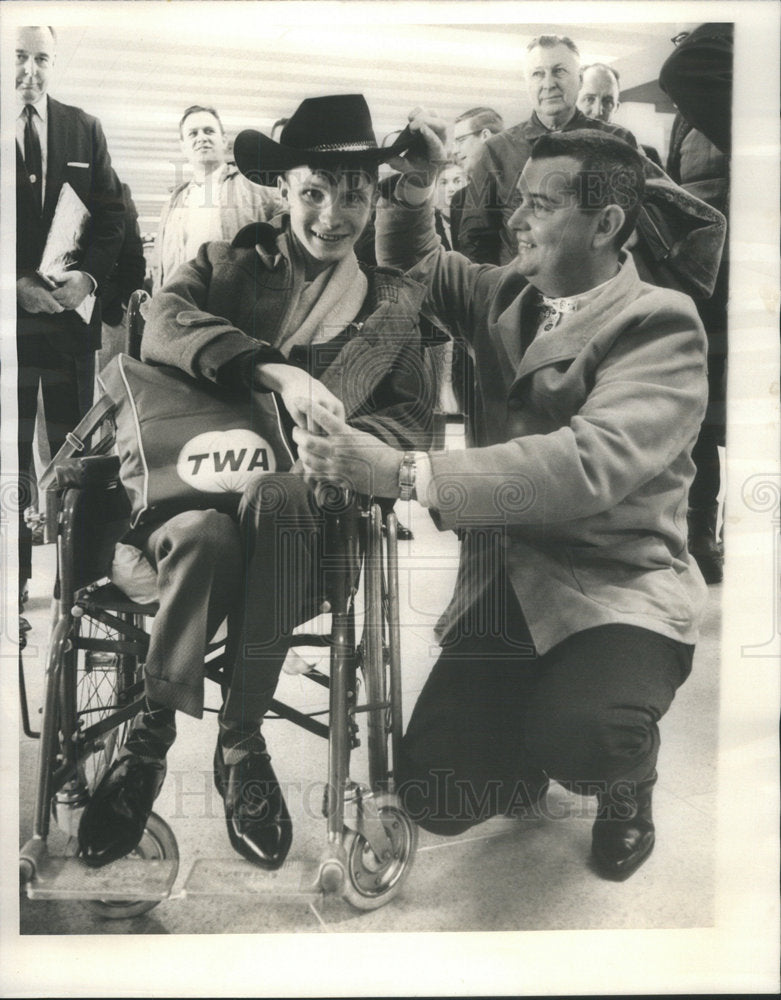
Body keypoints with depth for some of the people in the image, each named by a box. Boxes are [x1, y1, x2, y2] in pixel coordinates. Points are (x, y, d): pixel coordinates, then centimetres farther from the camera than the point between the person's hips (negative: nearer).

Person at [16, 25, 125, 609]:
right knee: (10, 449, 2)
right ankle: (14, 577, 10)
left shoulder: (84, 130, 12)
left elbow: (112, 213, 8)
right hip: (10, 312, -1)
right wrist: (16, 285, -11)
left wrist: (88, 275, -8)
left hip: (72, 313, 2)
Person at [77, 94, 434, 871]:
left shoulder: (393, 302, 18)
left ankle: (239, 743, -21)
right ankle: (151, 733, -12)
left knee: (276, 495, -36)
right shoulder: (227, 262, 16)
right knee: (206, 536, -36)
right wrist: (273, 371, -24)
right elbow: (161, 324, -7)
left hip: (300, 502, 0)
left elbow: (413, 418, 7)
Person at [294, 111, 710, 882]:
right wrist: (413, 189, 2)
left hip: (616, 589, -5)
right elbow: (414, 264, 26)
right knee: (435, 800, -5)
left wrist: (403, 473, -36)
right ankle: (531, 753, 29)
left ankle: (627, 779, 5)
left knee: (580, 740, -33)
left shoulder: (660, 324, -12)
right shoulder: (508, 297, 9)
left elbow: (589, 464, -29)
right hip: (501, 587, 5)